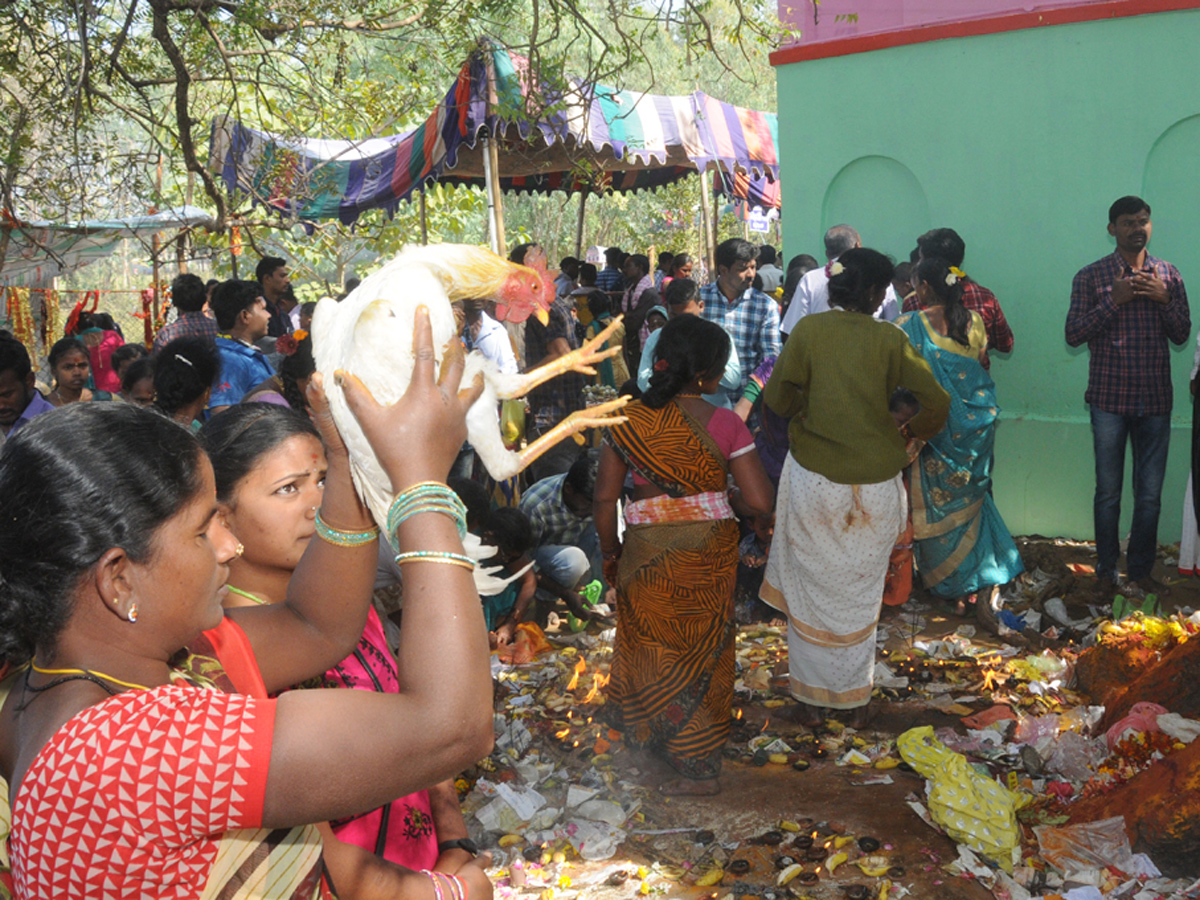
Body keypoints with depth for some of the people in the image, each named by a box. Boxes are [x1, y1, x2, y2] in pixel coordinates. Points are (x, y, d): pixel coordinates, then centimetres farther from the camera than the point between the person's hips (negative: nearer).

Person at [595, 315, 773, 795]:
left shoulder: (628, 421, -9)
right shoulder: (724, 423, -13)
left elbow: (605, 498, -7)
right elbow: (760, 501, -15)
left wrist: (610, 553, 8)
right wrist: (722, 502, 6)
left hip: (649, 552, 0)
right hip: (711, 554, 0)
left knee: (652, 643, 22)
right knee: (702, 648, 17)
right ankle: (699, 763, 29)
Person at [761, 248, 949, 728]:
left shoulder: (808, 329, -7)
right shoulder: (890, 339, -7)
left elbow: (777, 397, -7)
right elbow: (937, 403, -9)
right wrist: (907, 434, 10)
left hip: (813, 479, 0)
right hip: (874, 485, 0)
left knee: (812, 592, 13)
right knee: (860, 596, 15)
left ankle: (811, 698, 22)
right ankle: (857, 699, 25)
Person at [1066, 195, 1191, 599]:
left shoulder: (1168, 274, 7)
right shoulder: (1090, 276, -1)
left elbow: (1182, 335, 6)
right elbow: (1073, 334, -7)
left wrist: (1164, 299, -11)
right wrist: (1113, 300, -17)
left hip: (1155, 399, 2)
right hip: (1110, 399, -2)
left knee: (1150, 493, 7)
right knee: (1108, 492, 5)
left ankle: (1140, 571, 18)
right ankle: (1106, 572, 16)